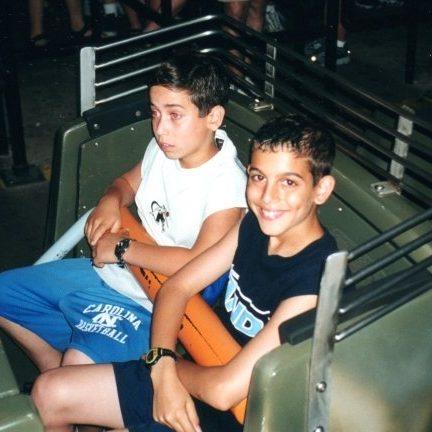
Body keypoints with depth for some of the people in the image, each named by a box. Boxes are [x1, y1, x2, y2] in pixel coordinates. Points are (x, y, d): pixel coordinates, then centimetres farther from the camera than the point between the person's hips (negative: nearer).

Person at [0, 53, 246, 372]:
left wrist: (122, 249, -22)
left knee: (81, 362, -35)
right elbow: (129, 181, 21)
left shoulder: (226, 181, -23)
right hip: (110, 270, 9)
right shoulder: (164, 148, 0)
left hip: (153, 304, -9)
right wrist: (110, 201, -4)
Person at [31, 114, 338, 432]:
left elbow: (224, 390, -30)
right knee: (49, 393, 9)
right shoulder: (255, 224, -5)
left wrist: (172, 365, -9)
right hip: (199, 374, 7)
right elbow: (175, 288, 1)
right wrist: (163, 366, -15)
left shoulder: (316, 280, -30)